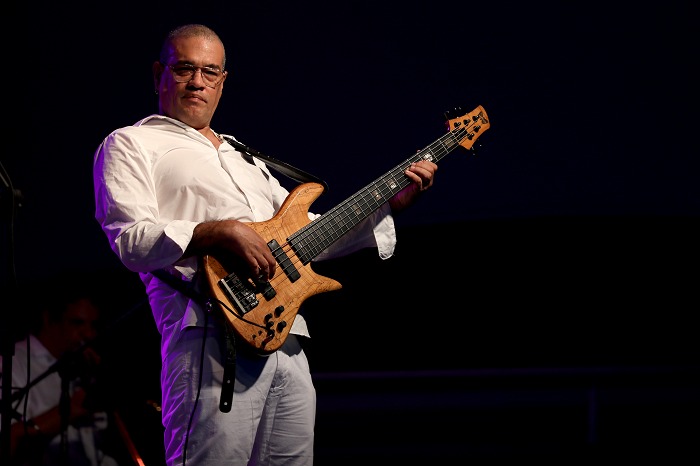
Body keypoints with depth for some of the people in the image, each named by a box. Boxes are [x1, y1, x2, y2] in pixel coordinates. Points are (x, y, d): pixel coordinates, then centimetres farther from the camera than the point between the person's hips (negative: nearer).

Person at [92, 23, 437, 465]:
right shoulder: (131, 145, 8)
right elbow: (131, 239, -8)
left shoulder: (245, 160, 31)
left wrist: (394, 202, 21)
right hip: (216, 341, -7)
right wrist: (221, 233, -19)